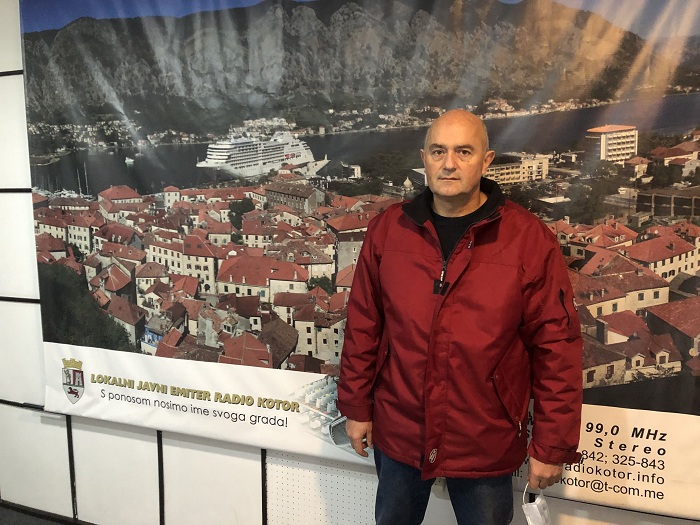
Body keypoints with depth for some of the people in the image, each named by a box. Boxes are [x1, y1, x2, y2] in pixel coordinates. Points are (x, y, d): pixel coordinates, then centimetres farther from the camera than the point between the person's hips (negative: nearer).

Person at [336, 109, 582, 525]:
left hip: (486, 445, -2)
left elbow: (556, 346, -9)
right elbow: (363, 326, 2)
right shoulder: (388, 229, -3)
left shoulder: (530, 239, -12)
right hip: (398, 433, 3)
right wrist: (356, 407, 5)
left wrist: (552, 446, -7)